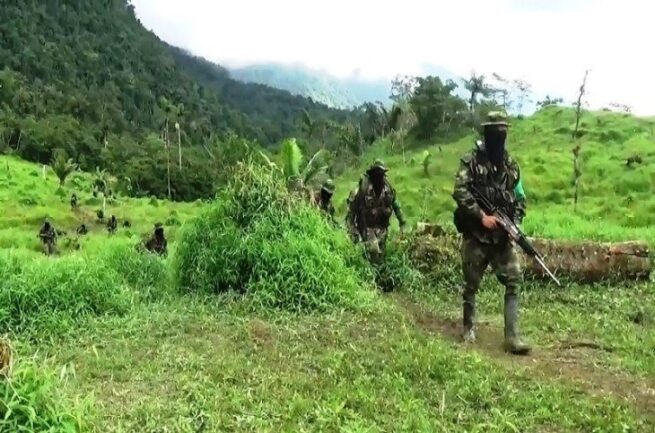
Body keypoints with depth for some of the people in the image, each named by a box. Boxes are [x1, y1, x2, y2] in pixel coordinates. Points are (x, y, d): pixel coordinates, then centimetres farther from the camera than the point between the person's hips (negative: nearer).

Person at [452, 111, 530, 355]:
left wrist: (515, 223, -2)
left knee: (514, 282, -6)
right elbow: (460, 192, -13)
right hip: (476, 235, -4)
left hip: (503, 236, 4)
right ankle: (469, 328, 25)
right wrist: (481, 216, -19)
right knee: (471, 285, 7)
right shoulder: (471, 162, -4)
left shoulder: (511, 166, 11)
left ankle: (512, 338, -5)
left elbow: (520, 199, 15)